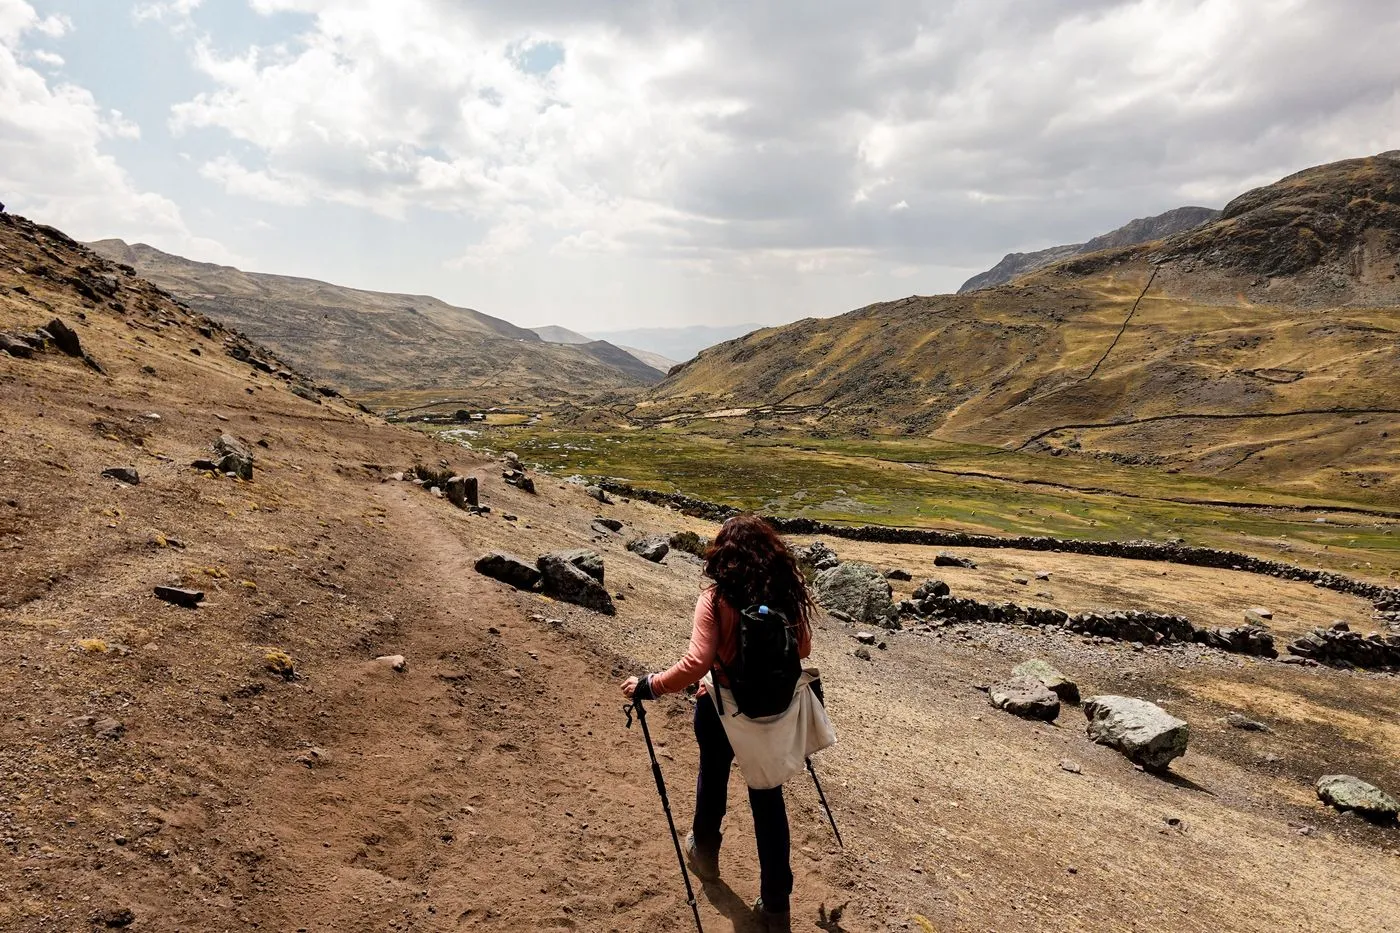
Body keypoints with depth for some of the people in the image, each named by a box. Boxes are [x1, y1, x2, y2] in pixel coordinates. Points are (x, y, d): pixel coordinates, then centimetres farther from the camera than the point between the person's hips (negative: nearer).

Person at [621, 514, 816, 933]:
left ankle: (704, 853, 50)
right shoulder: (788, 593, -10)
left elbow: (695, 665, -29)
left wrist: (648, 687, -17)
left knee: (713, 777, 26)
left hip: (722, 709, -2)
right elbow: (803, 648, 4)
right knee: (768, 797, 16)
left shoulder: (716, 599, -22)